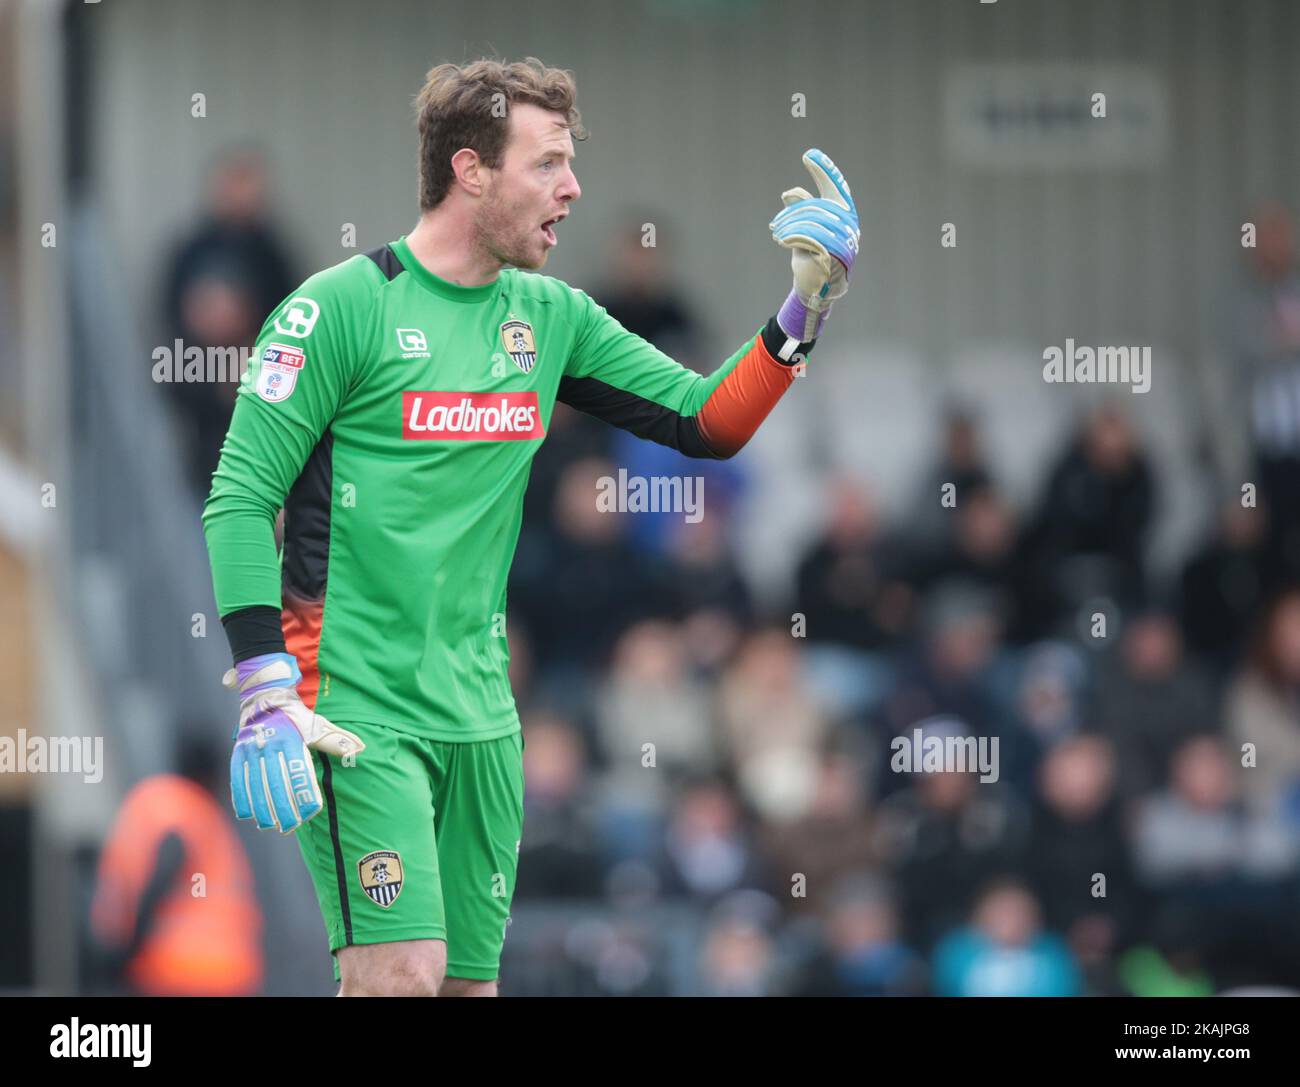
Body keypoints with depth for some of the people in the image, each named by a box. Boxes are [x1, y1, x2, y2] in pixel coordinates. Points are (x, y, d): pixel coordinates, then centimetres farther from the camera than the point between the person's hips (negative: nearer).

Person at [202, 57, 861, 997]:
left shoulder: (551, 318, 11)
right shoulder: (343, 306, -9)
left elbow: (706, 422, 13)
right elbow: (239, 501, -10)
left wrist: (804, 311, -3)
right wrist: (268, 697, -19)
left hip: (481, 715, 7)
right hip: (355, 706, -7)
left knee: (471, 981, 7)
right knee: (403, 973, -19)